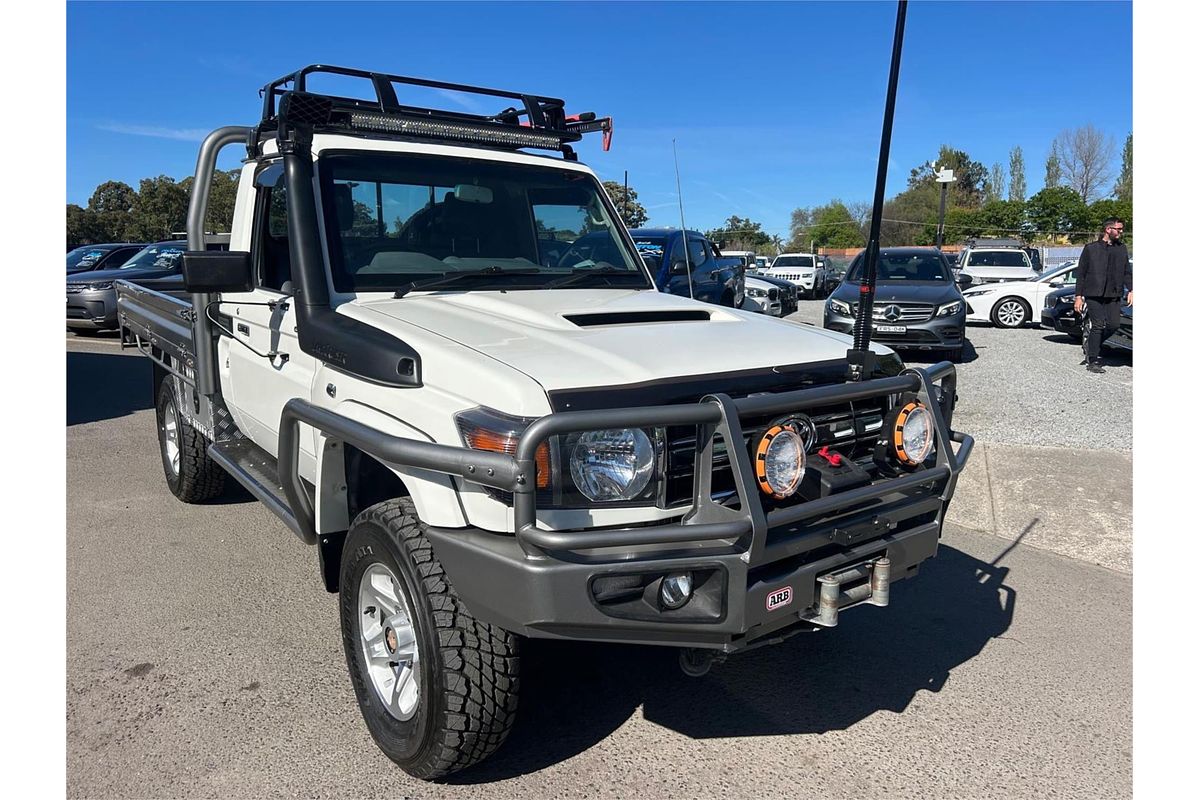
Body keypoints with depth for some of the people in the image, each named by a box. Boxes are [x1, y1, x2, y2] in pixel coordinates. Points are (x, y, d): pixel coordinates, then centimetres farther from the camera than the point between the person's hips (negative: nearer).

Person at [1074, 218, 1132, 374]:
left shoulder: (1122, 249, 16)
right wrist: (1078, 296, -4)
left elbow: (1127, 272, 18)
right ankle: (1093, 362, 0)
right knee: (1098, 325, -8)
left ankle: (1090, 344, 20)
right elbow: (1080, 273, 2)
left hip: (1114, 295, 4)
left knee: (1113, 325, -6)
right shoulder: (1091, 248, 3)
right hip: (1094, 294, -4)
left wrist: (1130, 290, 2)